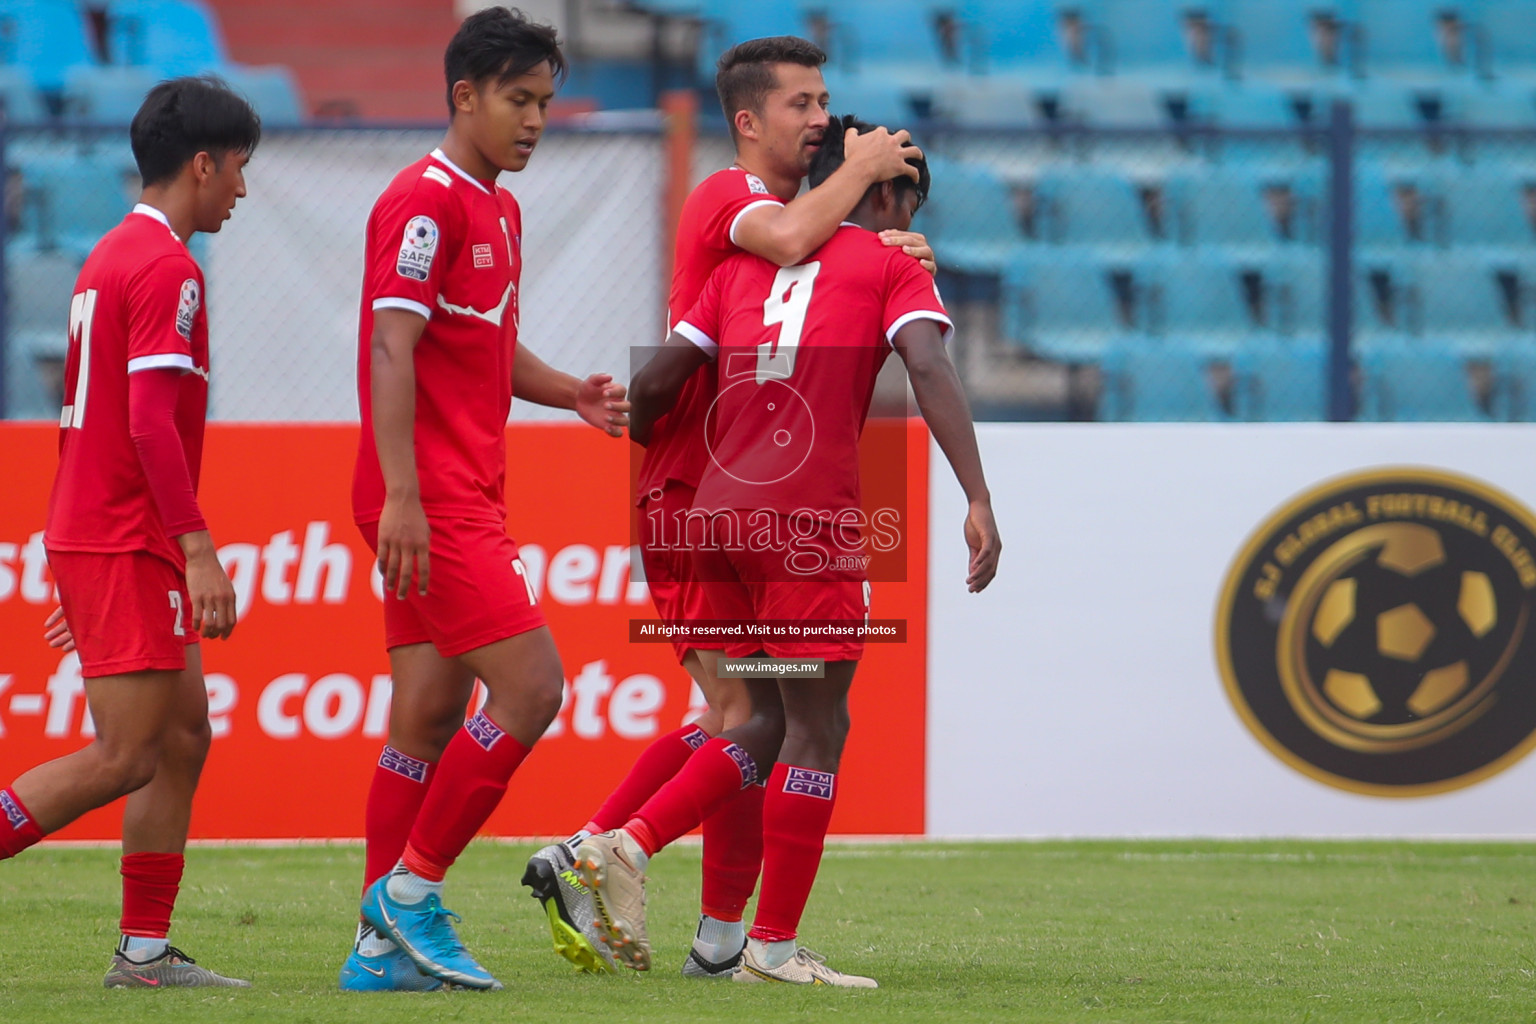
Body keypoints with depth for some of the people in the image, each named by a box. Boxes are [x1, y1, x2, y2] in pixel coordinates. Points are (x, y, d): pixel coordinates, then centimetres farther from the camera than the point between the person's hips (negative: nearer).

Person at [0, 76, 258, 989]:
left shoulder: (113, 256, 17)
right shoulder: (166, 269, -14)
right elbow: (150, 420, -23)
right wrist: (200, 548, -24)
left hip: (90, 534, 10)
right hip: (129, 544, -10)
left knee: (185, 732, 10)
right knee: (126, 759, -10)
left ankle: (146, 950, 9)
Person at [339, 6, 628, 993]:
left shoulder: (497, 208, 19)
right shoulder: (426, 201, -11)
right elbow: (391, 348, -18)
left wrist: (575, 393, 13)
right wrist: (402, 495, -25)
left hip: (466, 502, 10)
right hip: (430, 502, -10)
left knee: (430, 720, 8)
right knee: (529, 687, -14)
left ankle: (383, 946, 9)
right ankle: (412, 890, -7)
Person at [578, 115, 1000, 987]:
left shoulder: (746, 264, 20)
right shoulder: (893, 267, 5)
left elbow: (654, 385, 15)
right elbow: (928, 367, -12)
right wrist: (979, 502, -18)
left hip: (722, 513, 6)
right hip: (810, 522, -6)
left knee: (769, 723, 17)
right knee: (817, 729, 0)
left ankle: (628, 846, 2)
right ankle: (774, 946, 0)